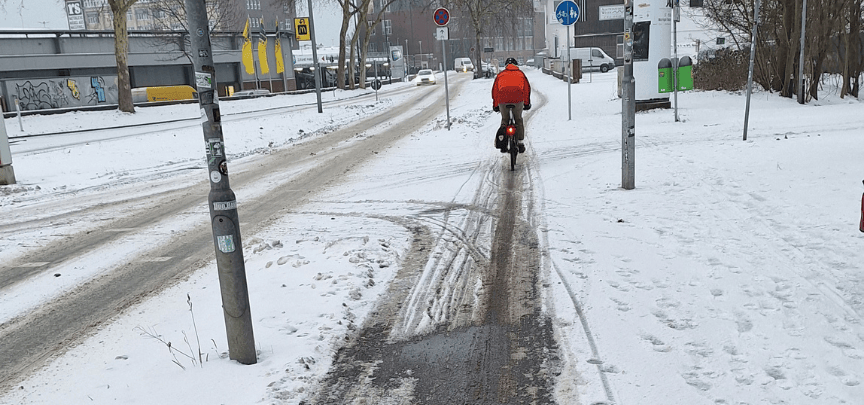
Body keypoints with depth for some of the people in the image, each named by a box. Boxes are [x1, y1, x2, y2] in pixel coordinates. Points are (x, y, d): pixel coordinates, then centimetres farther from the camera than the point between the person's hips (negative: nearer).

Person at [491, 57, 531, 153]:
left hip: (503, 99, 0)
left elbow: (495, 89, 22)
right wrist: (527, 103, 28)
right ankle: (520, 142, 12)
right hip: (518, 99, 0)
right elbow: (527, 88, 21)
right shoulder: (520, 74, 24)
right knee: (518, 120, 17)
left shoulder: (500, 74, 24)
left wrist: (495, 105, 28)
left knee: (504, 119, 20)